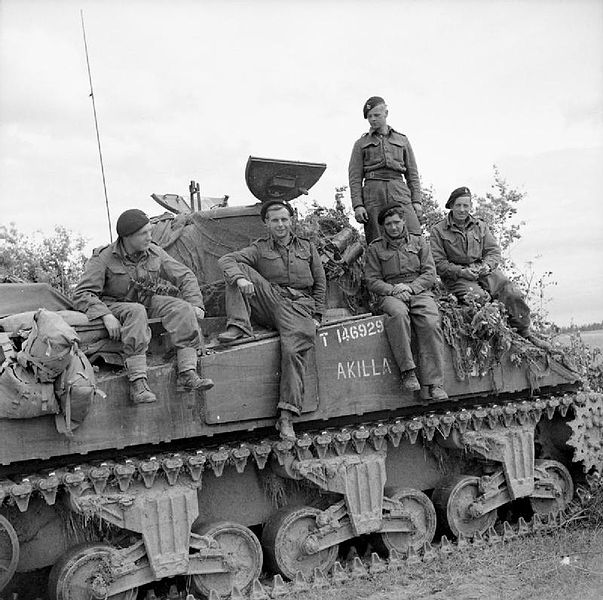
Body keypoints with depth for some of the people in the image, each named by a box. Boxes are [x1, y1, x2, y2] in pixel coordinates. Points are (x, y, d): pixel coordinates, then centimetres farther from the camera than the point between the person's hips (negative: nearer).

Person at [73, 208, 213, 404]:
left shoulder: (155, 253, -1)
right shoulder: (103, 258, -13)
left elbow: (185, 276, 6)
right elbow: (82, 295, -18)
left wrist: (195, 305, -10)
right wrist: (106, 316, -34)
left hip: (148, 302, 5)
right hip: (114, 306, -4)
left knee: (181, 308, -22)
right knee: (137, 313, -38)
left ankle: (187, 374, -31)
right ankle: (137, 383, -43)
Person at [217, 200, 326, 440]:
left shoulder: (307, 247, 20)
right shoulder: (259, 249, 14)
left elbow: (320, 283, 20)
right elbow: (227, 260, -1)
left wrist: (317, 315, 8)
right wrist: (240, 278, -23)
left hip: (299, 306, -1)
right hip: (269, 301, 1)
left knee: (294, 349, -28)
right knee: (239, 270, -14)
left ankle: (286, 416, -28)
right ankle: (238, 325, -25)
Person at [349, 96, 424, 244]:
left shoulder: (402, 140, 21)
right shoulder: (361, 144, 16)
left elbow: (412, 173, 18)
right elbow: (355, 177, 8)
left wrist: (416, 201, 5)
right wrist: (357, 205, -6)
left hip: (399, 193, 1)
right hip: (373, 193, -1)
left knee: (414, 239, -17)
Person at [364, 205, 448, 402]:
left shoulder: (418, 242, 17)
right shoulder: (375, 248, 14)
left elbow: (430, 274, 9)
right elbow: (372, 280, 7)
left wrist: (410, 287, -9)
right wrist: (393, 289, -11)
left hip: (419, 291, 1)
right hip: (390, 295, -1)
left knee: (431, 323, -29)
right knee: (398, 314, -38)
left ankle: (432, 385, -31)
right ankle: (407, 371, -35)